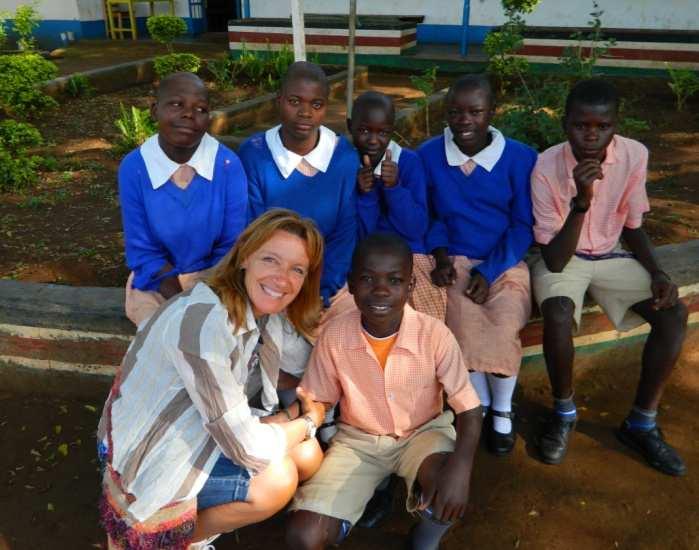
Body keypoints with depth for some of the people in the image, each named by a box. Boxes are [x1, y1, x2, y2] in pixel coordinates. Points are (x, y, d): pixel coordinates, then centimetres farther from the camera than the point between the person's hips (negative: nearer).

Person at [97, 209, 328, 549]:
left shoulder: (268, 311, -5)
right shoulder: (203, 321, -34)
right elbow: (248, 449, -30)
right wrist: (309, 420, -14)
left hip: (203, 431, 8)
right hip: (148, 457, -8)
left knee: (308, 456, -1)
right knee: (277, 479, -22)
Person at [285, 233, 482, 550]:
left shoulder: (435, 335, -22)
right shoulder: (334, 336, -18)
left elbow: (468, 409, -17)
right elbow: (316, 402, -5)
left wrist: (460, 467, -35)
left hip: (423, 432, 0)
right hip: (358, 439, 0)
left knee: (450, 489, -33)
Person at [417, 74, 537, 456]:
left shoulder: (520, 157, -4)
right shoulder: (428, 155, -2)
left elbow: (523, 225, -2)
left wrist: (489, 273, -12)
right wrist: (440, 254, -8)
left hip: (504, 264, 0)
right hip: (454, 261, 0)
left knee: (504, 330, -25)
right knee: (466, 324, -27)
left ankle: (502, 410, 5)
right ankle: (478, 405, 1)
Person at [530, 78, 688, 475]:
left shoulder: (635, 155, -12)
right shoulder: (547, 167, -24)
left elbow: (633, 225, 4)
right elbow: (555, 260, -25)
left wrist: (657, 272, -11)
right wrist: (580, 202, -37)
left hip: (611, 256, 4)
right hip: (562, 258, -4)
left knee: (674, 313, -15)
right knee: (558, 315, -34)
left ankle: (642, 423, 2)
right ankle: (564, 411, -5)